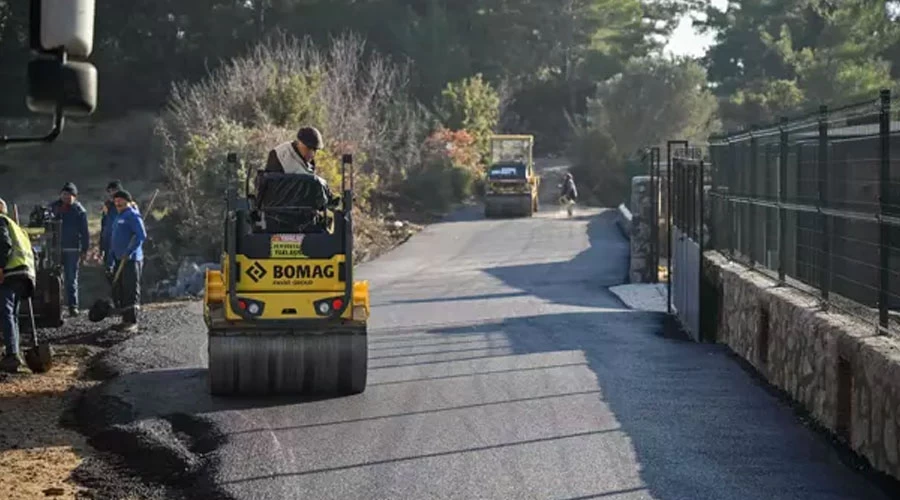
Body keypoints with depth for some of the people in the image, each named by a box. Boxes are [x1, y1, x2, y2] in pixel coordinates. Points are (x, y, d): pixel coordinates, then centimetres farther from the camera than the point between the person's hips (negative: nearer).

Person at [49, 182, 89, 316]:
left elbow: (84, 232, -3)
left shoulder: (79, 211, -3)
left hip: (72, 249, -3)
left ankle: (73, 306, 3)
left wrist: (84, 250, -7)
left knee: (71, 279, 2)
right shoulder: (53, 207, 7)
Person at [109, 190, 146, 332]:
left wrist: (128, 252, -24)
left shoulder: (133, 215, -10)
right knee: (118, 291, 12)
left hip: (131, 260, -10)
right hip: (119, 260, 10)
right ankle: (126, 319, 20)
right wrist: (112, 260, 21)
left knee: (131, 291, -9)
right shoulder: (119, 217, 20)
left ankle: (132, 322, -9)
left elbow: (141, 235, -21)